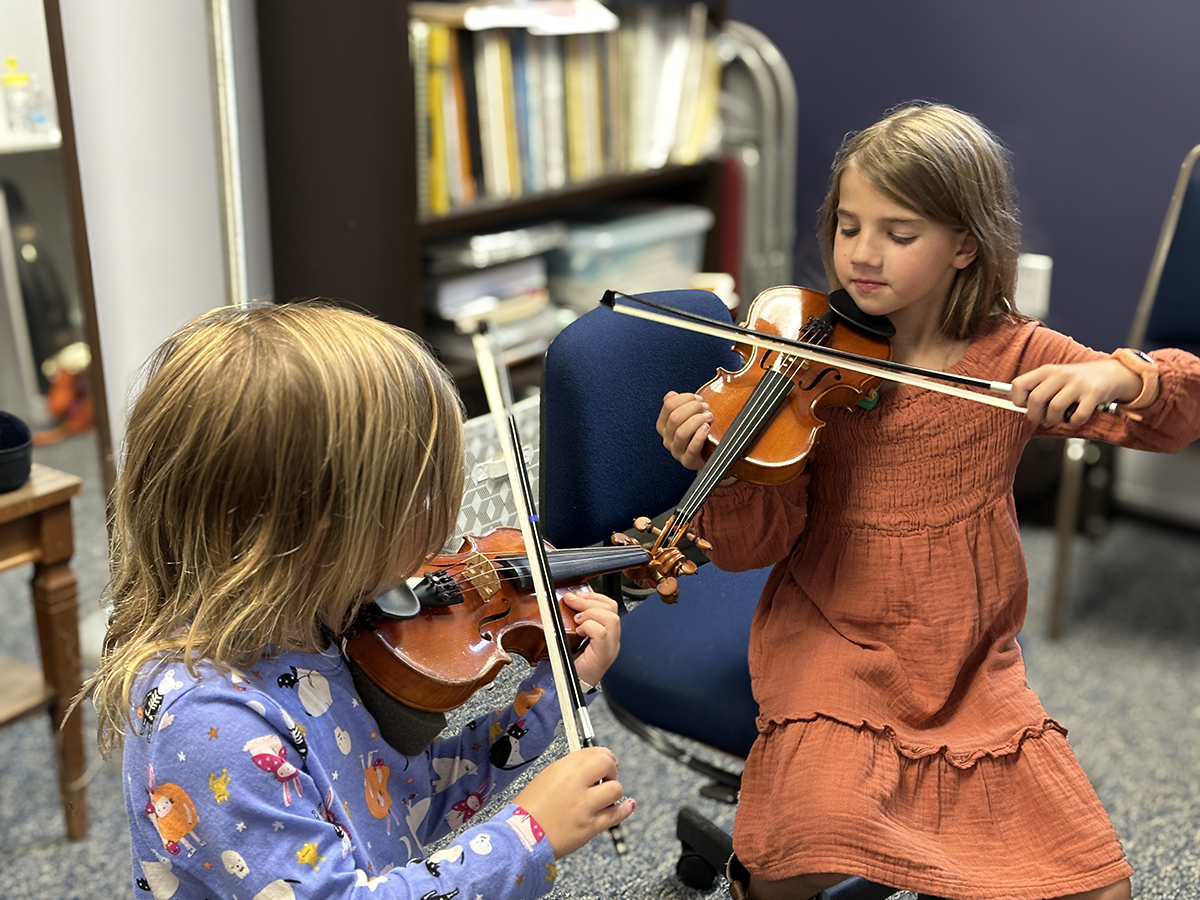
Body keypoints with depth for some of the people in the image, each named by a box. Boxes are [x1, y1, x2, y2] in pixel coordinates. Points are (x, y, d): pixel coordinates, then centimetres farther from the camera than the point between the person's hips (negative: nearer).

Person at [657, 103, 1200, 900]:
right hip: (833, 635, -2)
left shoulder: (1016, 357, -2)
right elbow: (756, 544, -11)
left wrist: (1120, 376, -26)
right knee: (825, 827, -28)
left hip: (971, 659, 3)